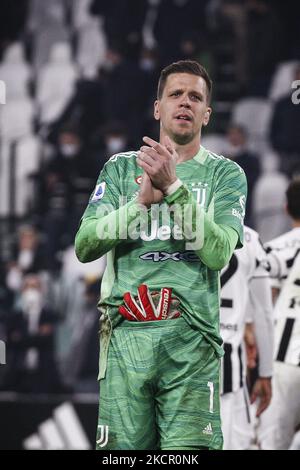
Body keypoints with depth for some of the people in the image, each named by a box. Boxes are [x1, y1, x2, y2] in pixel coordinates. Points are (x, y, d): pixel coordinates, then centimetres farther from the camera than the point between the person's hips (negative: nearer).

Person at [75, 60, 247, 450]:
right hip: (125, 334, 1)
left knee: (188, 448, -12)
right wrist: (141, 200, -9)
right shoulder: (121, 168, 16)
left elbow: (218, 254, -6)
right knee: (123, 449, -4)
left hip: (190, 340, -1)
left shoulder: (225, 174, 10)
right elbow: (84, 246, 4)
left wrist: (173, 186, -13)